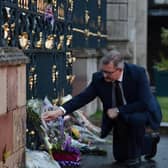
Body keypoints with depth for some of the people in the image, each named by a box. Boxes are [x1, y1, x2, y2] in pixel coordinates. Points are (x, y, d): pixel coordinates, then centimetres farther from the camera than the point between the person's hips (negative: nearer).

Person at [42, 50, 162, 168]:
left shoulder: (138, 73, -30)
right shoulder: (99, 78, -19)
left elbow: (144, 103, -32)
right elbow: (83, 97, -20)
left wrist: (118, 110, -31)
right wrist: (60, 111, -33)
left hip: (143, 112, -5)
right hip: (121, 119, 5)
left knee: (136, 119, -40)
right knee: (120, 157, 8)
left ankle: (135, 156, -13)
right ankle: (149, 142, 34)